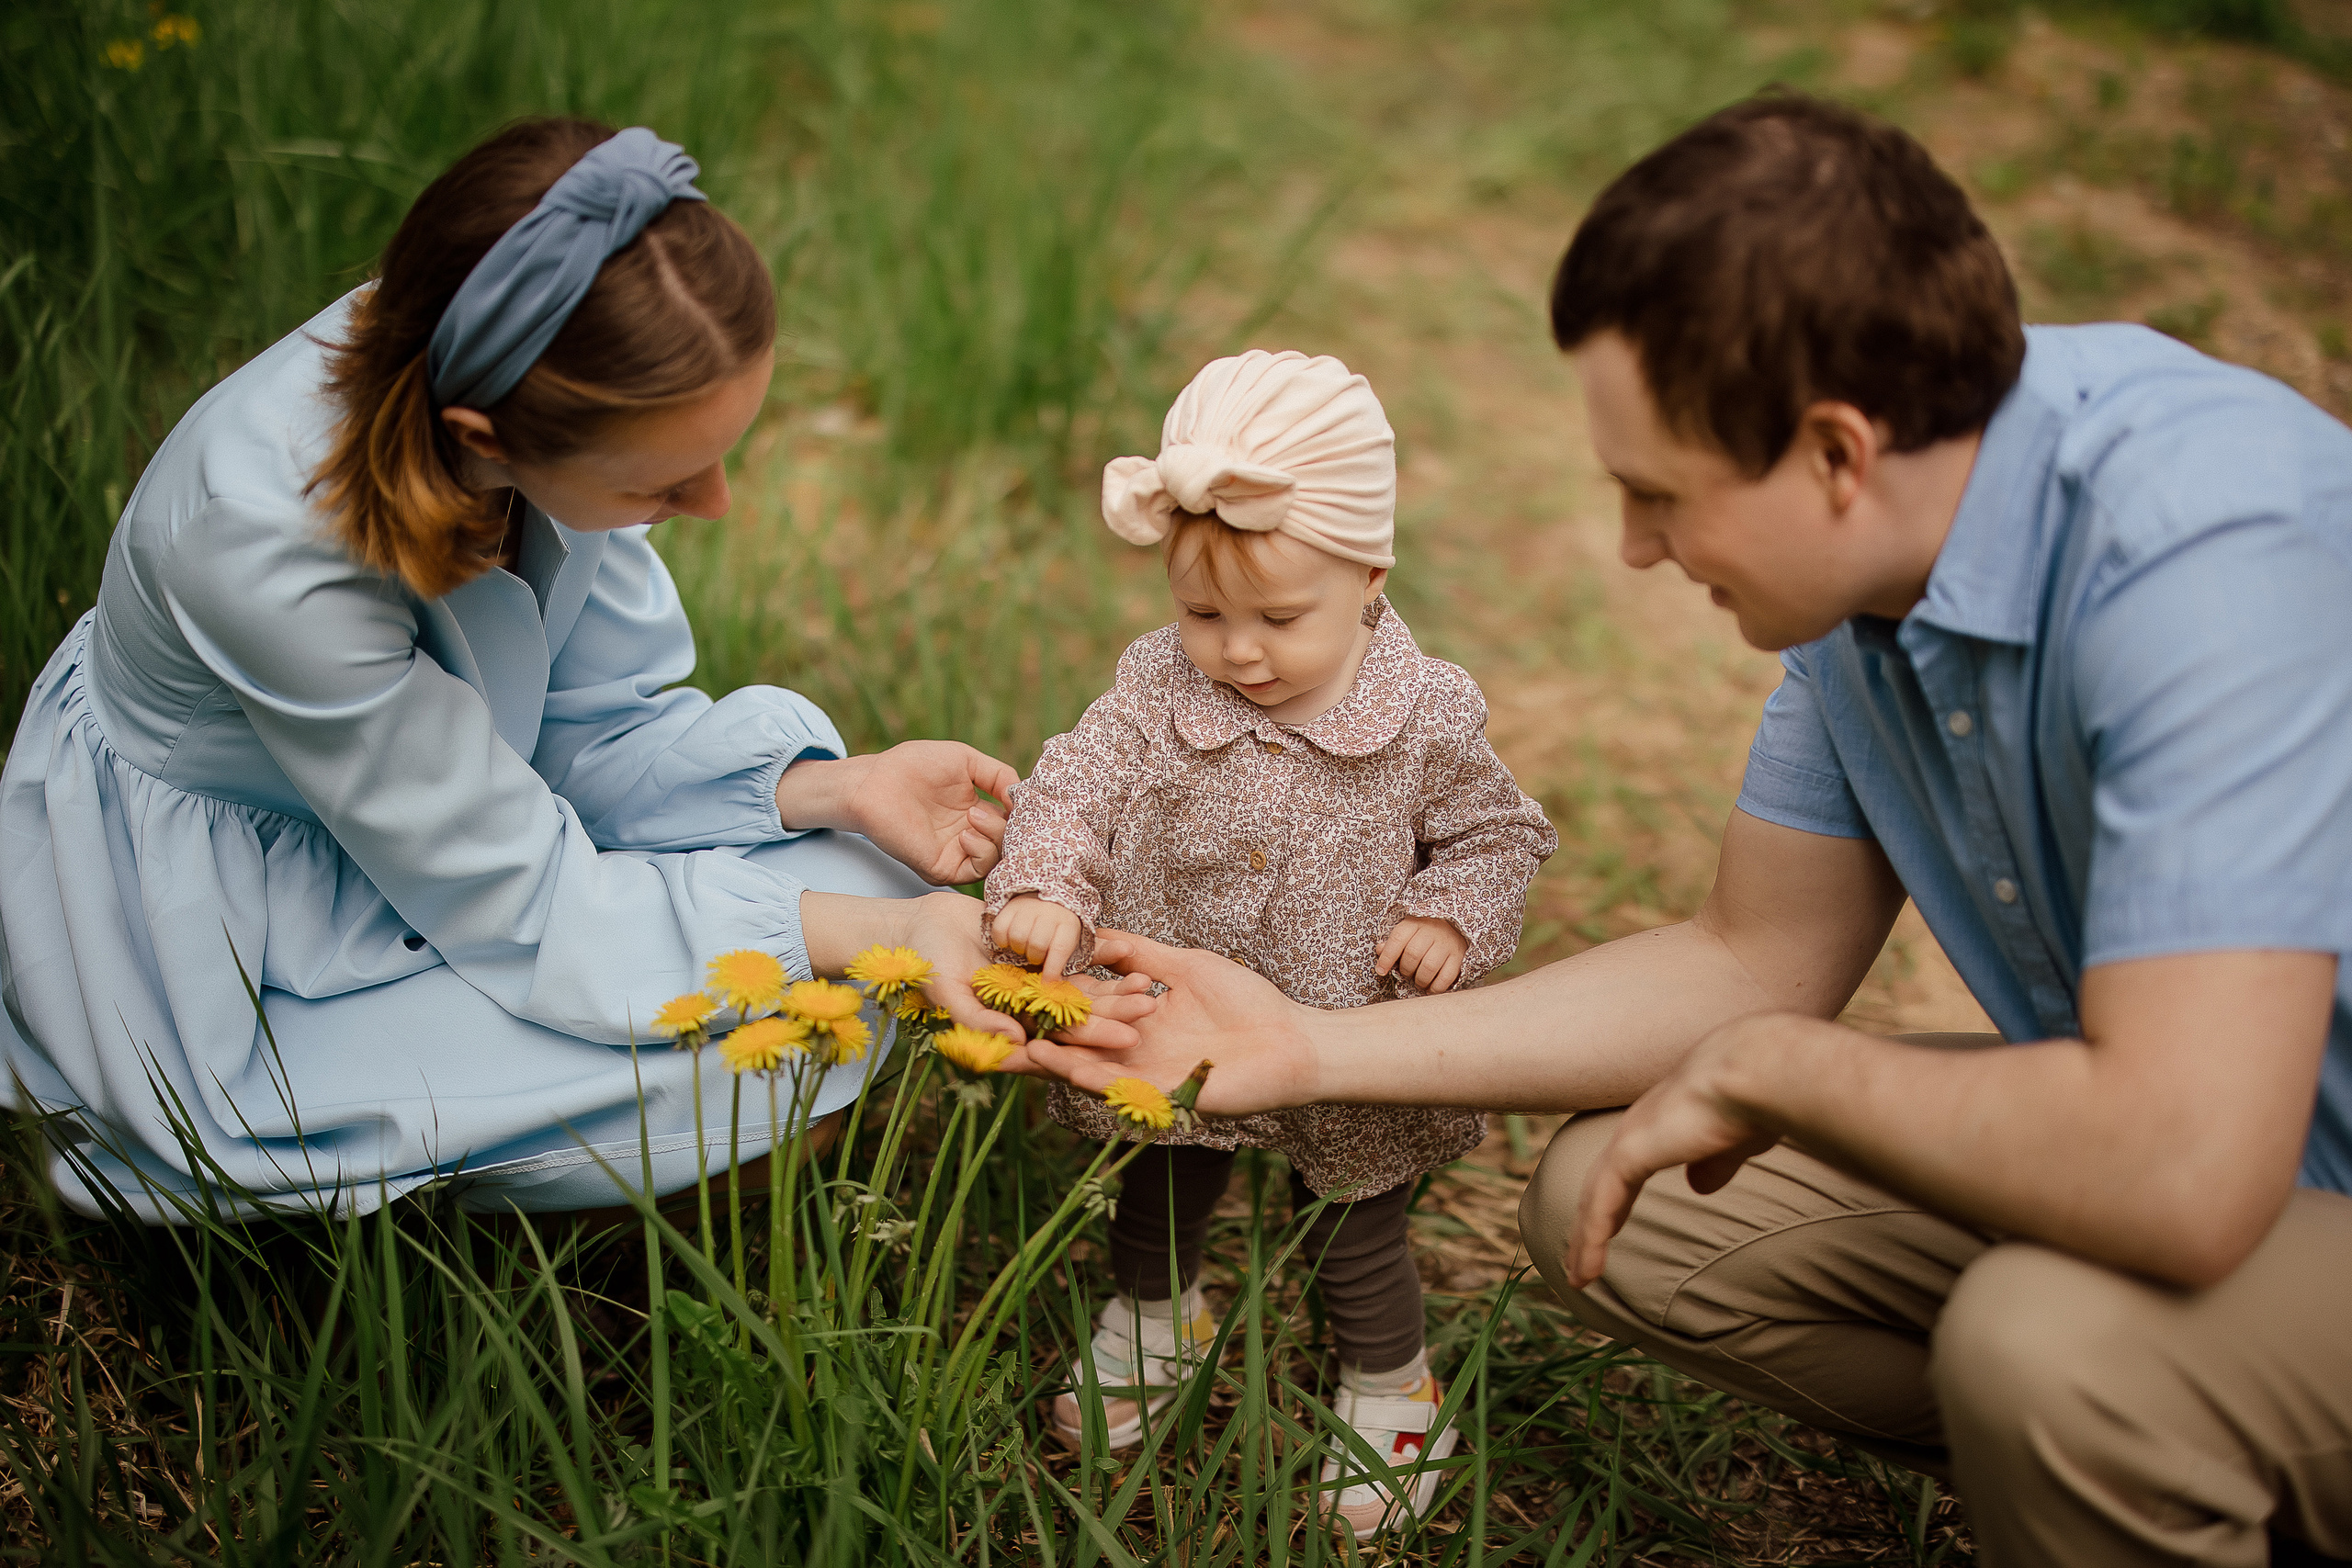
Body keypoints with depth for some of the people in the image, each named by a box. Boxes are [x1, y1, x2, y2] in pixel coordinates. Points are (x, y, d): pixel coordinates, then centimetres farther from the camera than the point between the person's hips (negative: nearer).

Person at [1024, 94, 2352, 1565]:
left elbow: (2181, 1172, -40)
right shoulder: (1875, 565, -5)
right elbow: (1753, 958, 4)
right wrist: (1313, 1049, 1)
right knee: (1610, 1209, 1)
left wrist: (1758, 1070, -23)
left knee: (2050, 1344, -36)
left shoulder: (2202, 548, -33)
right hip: (2194, 1133, 7)